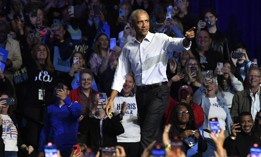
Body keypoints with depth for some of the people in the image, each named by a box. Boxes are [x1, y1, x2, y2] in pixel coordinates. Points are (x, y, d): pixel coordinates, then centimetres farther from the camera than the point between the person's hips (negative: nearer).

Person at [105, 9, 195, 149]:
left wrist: (187, 39, -45)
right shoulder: (128, 48, 10)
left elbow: (178, 44, -21)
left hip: (159, 91, -5)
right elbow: (120, 75, 11)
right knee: (153, 134, 10)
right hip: (141, 94, 5)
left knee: (147, 134, -15)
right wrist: (111, 100, 3)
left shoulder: (160, 40, -3)